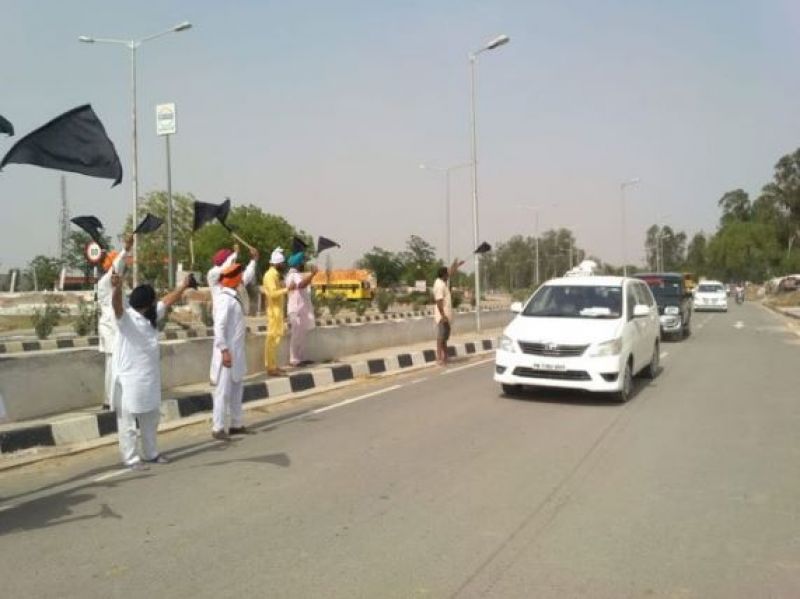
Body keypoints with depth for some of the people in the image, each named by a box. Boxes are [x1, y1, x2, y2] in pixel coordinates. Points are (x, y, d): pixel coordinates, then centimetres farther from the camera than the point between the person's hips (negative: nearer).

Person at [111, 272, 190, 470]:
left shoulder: (152, 316, 10)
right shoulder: (126, 317, -15)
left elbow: (167, 301, 24)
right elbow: (116, 304, -35)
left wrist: (184, 286, 31)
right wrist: (117, 288, -56)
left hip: (150, 378, 9)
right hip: (129, 379, -9)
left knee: (151, 418, 19)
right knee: (128, 421, 1)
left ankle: (150, 453, 32)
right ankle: (131, 458, 8)